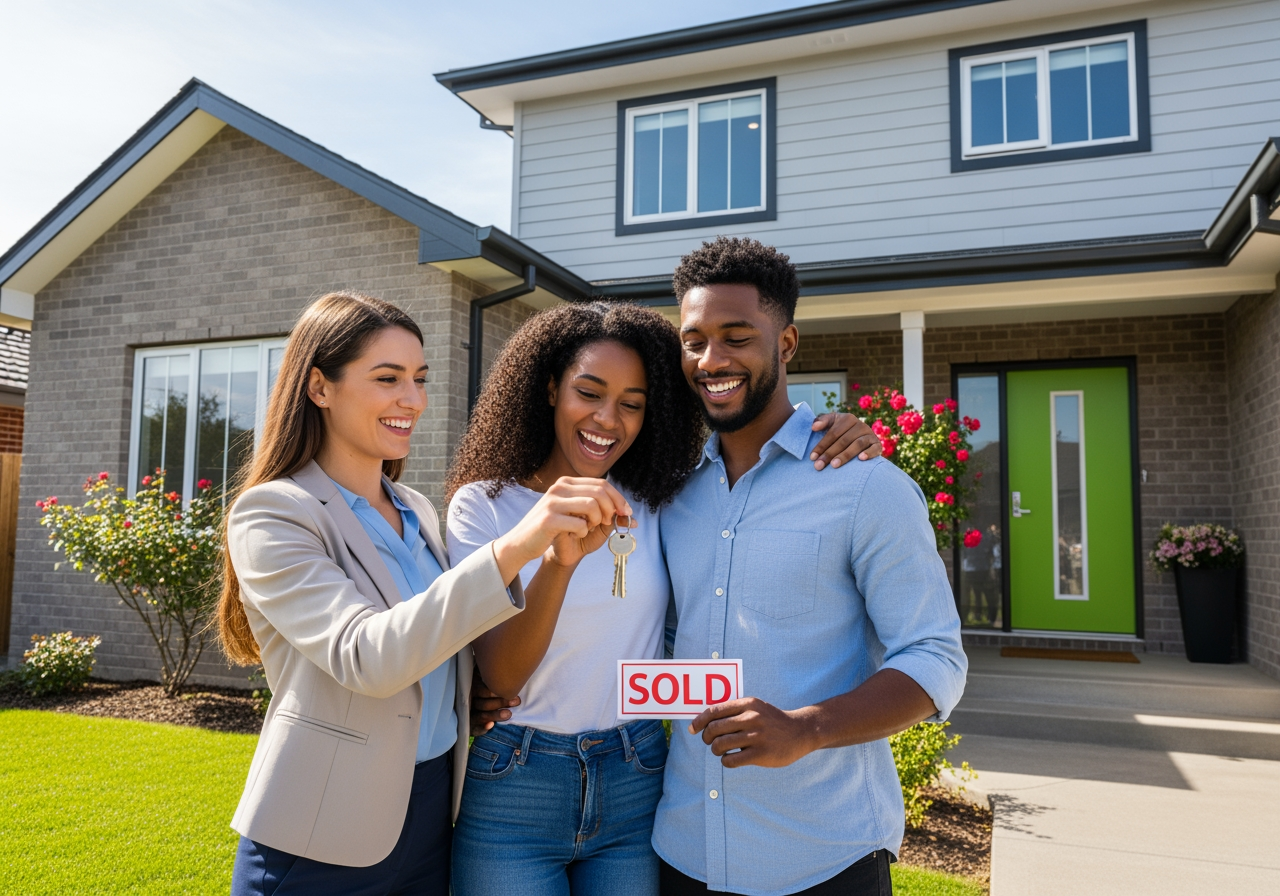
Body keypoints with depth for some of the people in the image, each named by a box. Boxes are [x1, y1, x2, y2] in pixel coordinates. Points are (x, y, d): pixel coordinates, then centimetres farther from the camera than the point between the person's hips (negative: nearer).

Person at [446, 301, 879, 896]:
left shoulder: (656, 502, 0)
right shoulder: (483, 504, -7)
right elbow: (500, 678, -15)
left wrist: (837, 441, -11)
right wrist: (558, 561, -33)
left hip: (637, 786, 2)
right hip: (512, 786, -2)